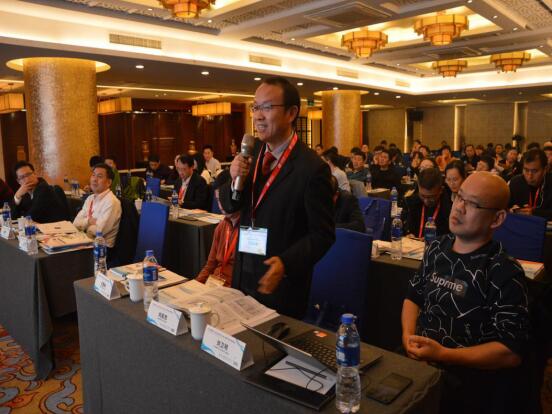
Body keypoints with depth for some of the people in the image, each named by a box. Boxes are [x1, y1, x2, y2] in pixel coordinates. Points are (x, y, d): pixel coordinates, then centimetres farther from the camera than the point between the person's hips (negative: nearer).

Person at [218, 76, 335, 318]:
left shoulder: (312, 168, -20)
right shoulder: (252, 152, -1)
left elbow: (323, 234, -16)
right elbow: (228, 206, 5)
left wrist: (285, 263, -29)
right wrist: (235, 180, -16)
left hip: (281, 286, -5)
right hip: (243, 276, 6)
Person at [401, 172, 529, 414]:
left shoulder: (505, 274, -11)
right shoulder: (437, 249, 7)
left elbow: (512, 352, -13)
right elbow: (413, 297, 15)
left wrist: (443, 354, -20)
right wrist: (408, 335, -3)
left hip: (469, 380, -5)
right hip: (417, 363, 5)